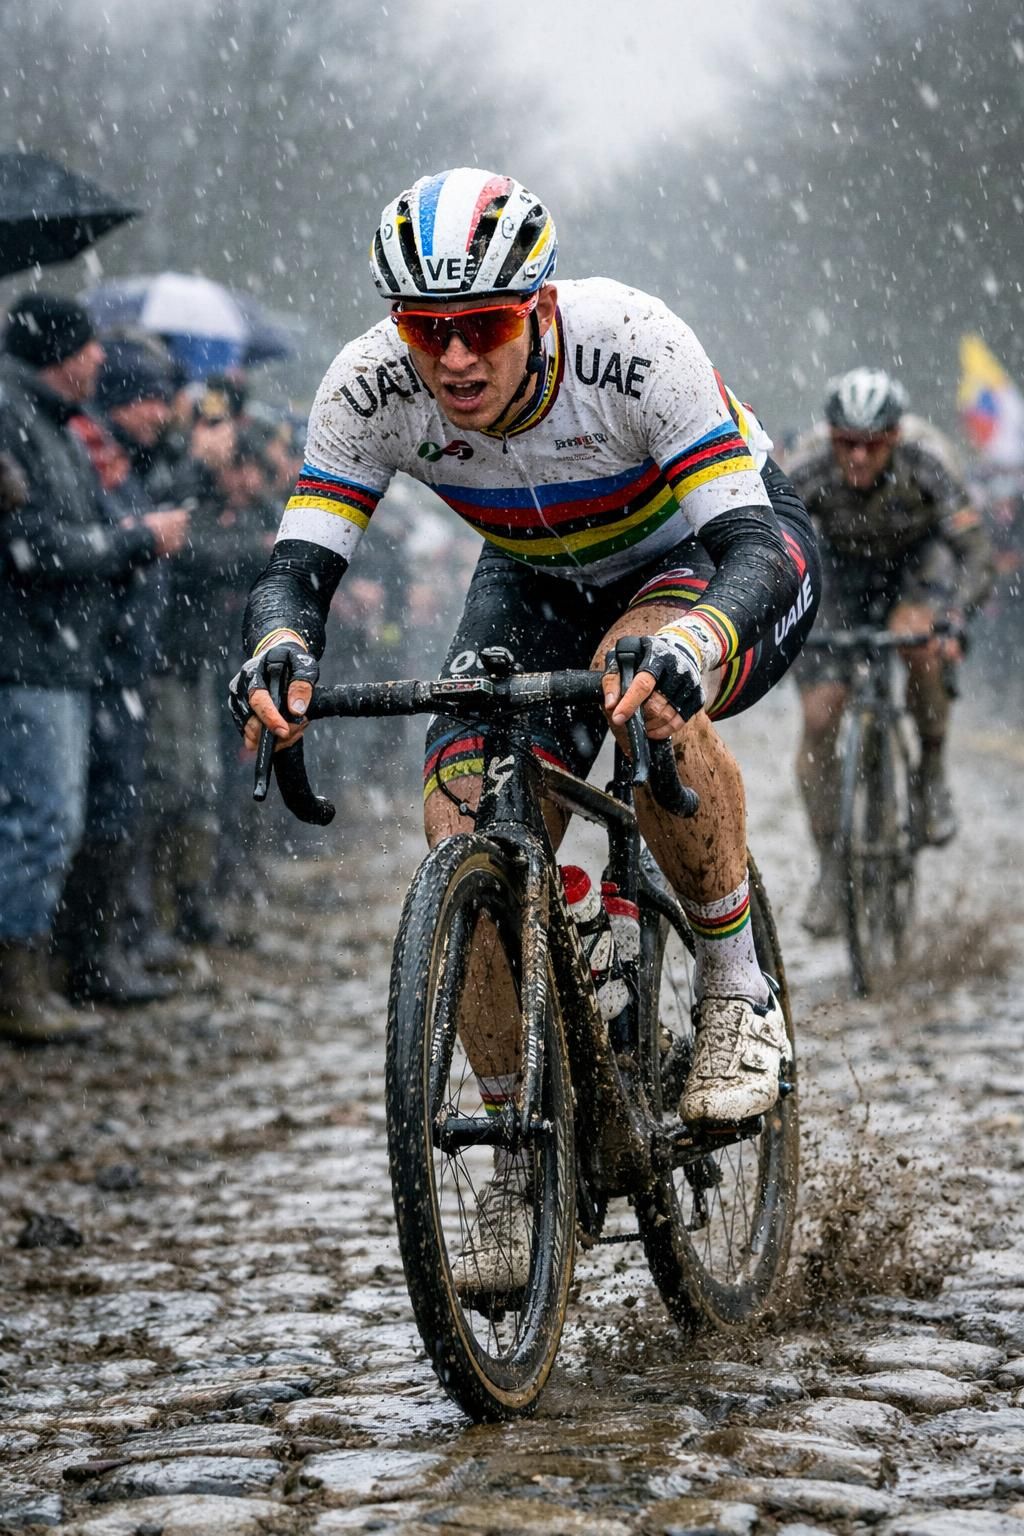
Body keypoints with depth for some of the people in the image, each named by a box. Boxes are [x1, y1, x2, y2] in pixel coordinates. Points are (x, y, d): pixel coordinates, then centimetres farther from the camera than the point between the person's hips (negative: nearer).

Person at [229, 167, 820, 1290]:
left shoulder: (634, 346, -35)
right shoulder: (371, 386, -25)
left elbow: (754, 548, -39)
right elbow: (298, 562, -25)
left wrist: (688, 650, -61)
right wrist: (277, 646, -49)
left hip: (720, 558, -4)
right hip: (541, 580, 4)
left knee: (649, 685, -39)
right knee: (467, 842, -16)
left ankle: (737, 995, -16)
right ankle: (522, 1165, 2)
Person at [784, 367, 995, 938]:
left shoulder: (927, 457, -33)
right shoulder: (806, 468, -30)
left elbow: (977, 553, -32)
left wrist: (954, 619, -48)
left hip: (921, 557, -1)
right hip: (844, 566, 1)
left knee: (914, 635, -35)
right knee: (819, 719, -11)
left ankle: (934, 769, -10)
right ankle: (831, 865, 5)